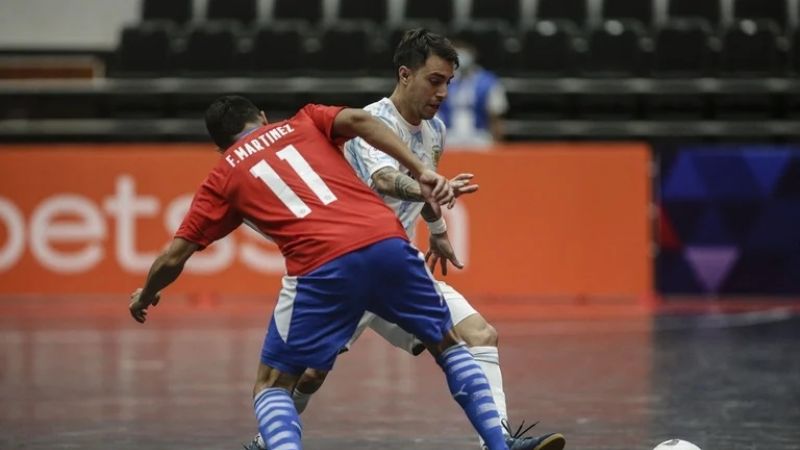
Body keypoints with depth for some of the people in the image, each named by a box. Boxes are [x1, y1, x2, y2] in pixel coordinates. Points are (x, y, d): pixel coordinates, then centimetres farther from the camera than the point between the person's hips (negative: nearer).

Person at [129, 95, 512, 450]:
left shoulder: (223, 176, 22)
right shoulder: (303, 123, 26)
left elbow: (174, 258, 20)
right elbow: (359, 120, 5)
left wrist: (145, 297, 39)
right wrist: (421, 172, 1)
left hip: (321, 268, -2)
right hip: (387, 243, 3)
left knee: (271, 386, 12)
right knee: (448, 345, 25)